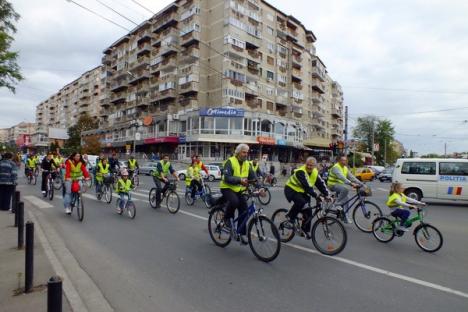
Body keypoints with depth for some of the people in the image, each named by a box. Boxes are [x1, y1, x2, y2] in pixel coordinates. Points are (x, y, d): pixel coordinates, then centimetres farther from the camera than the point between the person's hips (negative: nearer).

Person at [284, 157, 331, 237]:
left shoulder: (315, 173, -4)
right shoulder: (301, 171, -28)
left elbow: (321, 184, -9)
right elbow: (306, 186, -36)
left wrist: (327, 194, -20)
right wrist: (316, 196, -41)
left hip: (301, 191, 7)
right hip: (291, 189, -7)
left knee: (308, 211, -1)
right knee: (301, 202, -34)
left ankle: (305, 230, 17)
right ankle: (290, 216, -11)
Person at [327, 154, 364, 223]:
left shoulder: (345, 168, 9)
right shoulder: (336, 167, -19)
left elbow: (351, 177, 3)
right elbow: (342, 177, -33)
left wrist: (361, 184, -8)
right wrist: (351, 183, -43)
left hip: (339, 185, 8)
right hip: (333, 185, -8)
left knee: (346, 201, 1)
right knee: (345, 189, -34)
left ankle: (345, 217, 10)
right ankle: (337, 204, -20)